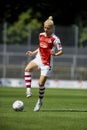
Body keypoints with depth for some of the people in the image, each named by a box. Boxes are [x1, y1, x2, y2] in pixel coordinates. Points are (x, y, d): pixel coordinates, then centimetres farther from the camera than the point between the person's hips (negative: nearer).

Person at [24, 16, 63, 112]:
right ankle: (28, 90, -27)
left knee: (41, 83, -5)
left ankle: (40, 101, 17)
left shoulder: (55, 39, -11)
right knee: (27, 69, -27)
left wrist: (55, 54, -28)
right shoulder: (41, 35, 8)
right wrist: (33, 53, 10)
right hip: (38, 59, 5)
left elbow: (61, 51, -8)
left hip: (47, 63, -5)